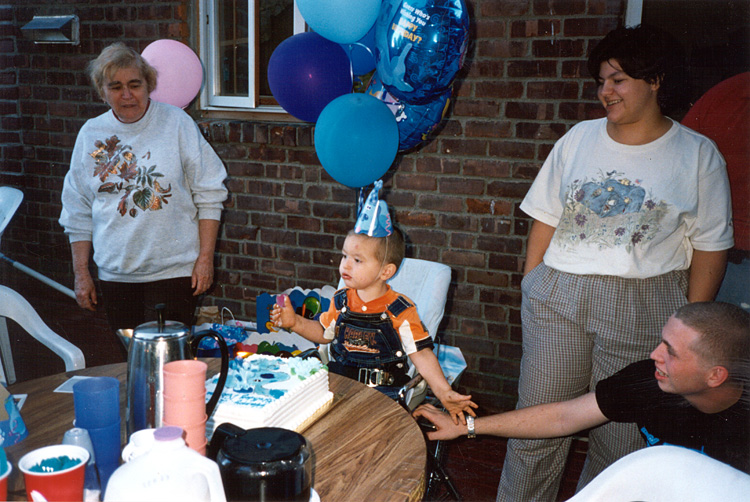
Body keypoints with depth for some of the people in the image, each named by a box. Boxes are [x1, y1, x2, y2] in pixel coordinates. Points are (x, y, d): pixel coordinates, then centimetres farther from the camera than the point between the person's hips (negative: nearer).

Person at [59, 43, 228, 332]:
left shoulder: (176, 123, -2)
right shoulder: (90, 134, 6)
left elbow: (209, 195, -2)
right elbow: (78, 212, 12)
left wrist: (205, 258, -6)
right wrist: (81, 273, 10)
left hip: (173, 272, -3)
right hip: (115, 274, 3)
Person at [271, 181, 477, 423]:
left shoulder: (399, 311, -8)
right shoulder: (341, 301, 7)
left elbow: (421, 354, -9)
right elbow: (324, 333, 22)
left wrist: (444, 392, -19)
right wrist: (295, 322, 7)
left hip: (383, 388, -4)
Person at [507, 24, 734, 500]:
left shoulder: (698, 154, 0)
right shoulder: (579, 138, 8)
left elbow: (710, 247, 1)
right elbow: (546, 219, 10)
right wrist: (531, 285, 6)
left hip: (644, 308, -2)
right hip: (558, 298, 2)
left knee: (620, 438, 8)